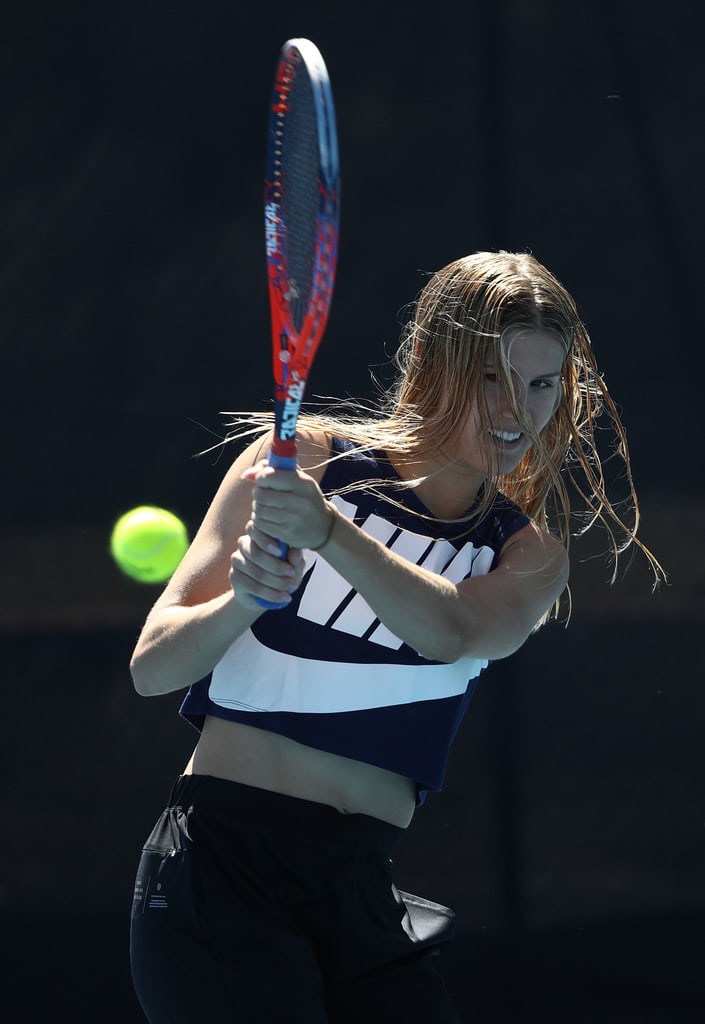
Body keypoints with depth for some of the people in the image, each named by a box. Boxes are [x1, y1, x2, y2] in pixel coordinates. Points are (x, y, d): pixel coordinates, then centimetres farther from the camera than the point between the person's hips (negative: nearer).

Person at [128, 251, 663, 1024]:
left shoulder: (530, 557, 9)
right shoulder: (308, 458, 2)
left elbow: (450, 631, -17)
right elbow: (152, 666, -2)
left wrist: (327, 530, -34)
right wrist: (244, 601, -24)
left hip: (362, 898, 4)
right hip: (222, 878, -3)